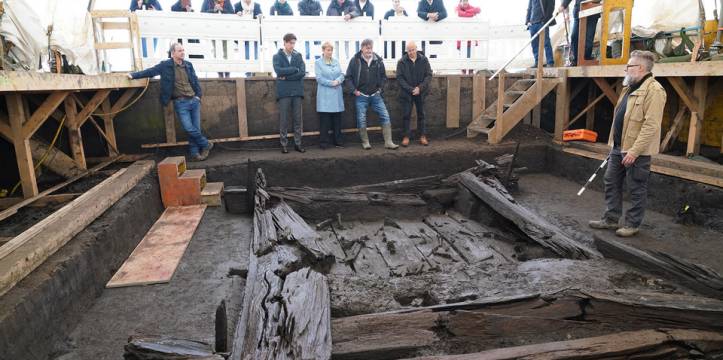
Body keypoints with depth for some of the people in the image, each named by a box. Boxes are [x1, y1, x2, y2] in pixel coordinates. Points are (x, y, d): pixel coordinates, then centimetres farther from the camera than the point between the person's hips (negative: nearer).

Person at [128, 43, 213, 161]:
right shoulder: (165, 65, -1)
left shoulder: (188, 65, 10)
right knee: (189, 129, -14)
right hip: (180, 103, -3)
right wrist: (134, 75, 5)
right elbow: (150, 71, 6)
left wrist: (198, 96, 10)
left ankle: (195, 153, 12)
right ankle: (206, 145, 5)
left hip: (194, 101, 3)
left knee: (196, 128, 2)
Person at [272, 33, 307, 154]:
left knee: (298, 119, 6)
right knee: (283, 120, 1)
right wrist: (295, 69, -10)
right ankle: (283, 144, 10)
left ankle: (298, 144, 14)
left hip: (297, 91, 2)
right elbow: (278, 70, -14)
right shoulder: (277, 56, 4)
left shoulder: (298, 56, 9)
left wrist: (286, 76, -9)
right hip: (284, 92, -2)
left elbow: (302, 72, -4)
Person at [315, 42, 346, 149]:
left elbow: (342, 75, 8)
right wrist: (331, 83, -14)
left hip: (337, 95, 4)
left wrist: (337, 81, -12)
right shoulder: (318, 63, 1)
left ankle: (338, 141, 17)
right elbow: (319, 78, -8)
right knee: (324, 120, -2)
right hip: (324, 95, -4)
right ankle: (323, 142, 5)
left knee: (337, 119, 8)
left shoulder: (336, 62, 14)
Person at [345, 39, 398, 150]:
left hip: (375, 95, 2)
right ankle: (365, 142, 18)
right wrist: (354, 90, -7)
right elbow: (348, 78, -1)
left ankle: (388, 142, 2)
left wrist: (380, 88, 5)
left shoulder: (378, 60, 3)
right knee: (361, 120, 1)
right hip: (361, 96, -2)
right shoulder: (355, 61, -5)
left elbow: (383, 77, 15)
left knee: (385, 116, -3)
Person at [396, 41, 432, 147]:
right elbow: (399, 78, -9)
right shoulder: (402, 62, -6)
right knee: (406, 115, 3)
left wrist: (420, 88, -16)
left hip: (421, 93, 1)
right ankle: (407, 136, 13)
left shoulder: (424, 60, -2)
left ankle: (422, 136, 18)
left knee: (421, 114, 9)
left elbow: (429, 75, -3)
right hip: (406, 93, -1)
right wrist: (411, 89, -17)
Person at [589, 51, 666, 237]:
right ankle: (611, 219, 25)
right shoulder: (630, 88, 15)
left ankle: (632, 225, 16)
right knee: (612, 183, 14)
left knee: (637, 189, 4)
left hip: (637, 151, -9)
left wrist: (634, 151, -25)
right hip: (618, 148, 9)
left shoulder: (654, 90, -16)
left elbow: (651, 126, -23)